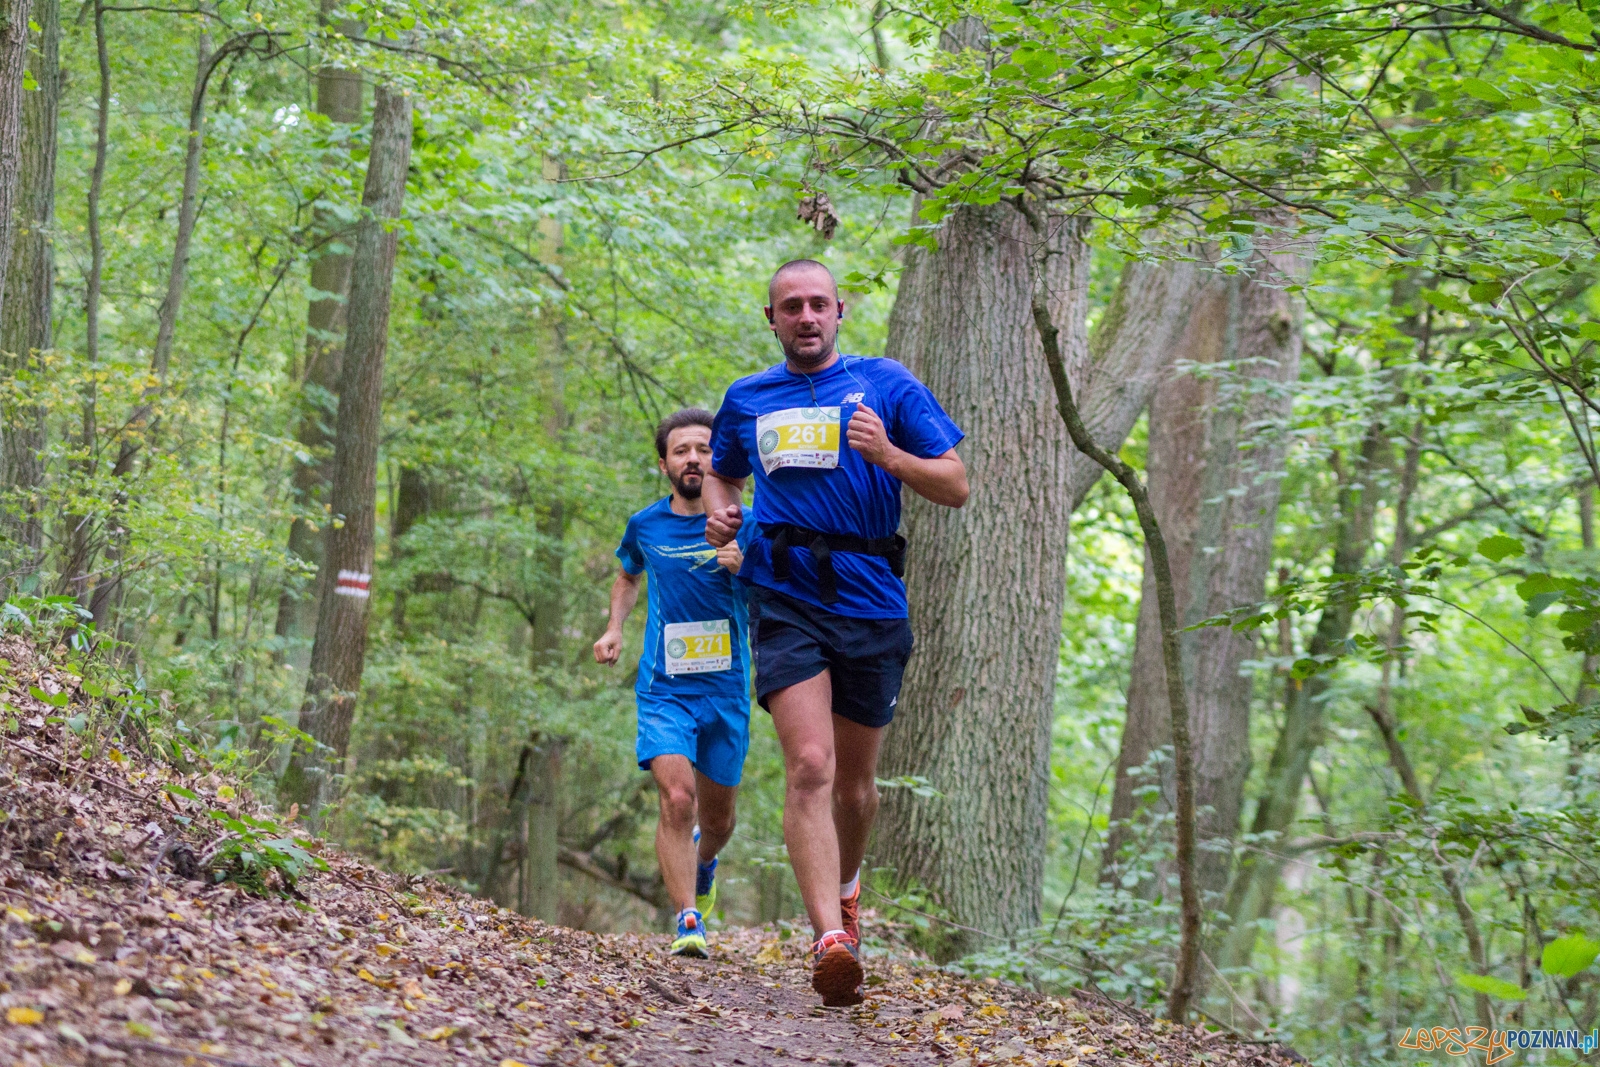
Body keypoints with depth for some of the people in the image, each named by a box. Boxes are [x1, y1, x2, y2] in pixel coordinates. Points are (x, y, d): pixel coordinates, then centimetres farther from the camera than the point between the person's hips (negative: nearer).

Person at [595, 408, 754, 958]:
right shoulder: (645, 526, 4)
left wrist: (745, 568, -22)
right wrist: (614, 628, 10)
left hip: (726, 690, 1)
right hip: (664, 689, -1)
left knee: (717, 818, 13)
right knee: (677, 798, -22)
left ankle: (703, 862, 48)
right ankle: (688, 921, -16)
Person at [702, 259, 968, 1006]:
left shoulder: (886, 384, 6)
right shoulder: (747, 399, 14)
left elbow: (956, 487, 2)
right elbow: (721, 471, 32)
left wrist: (887, 454, -16)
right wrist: (718, 510, 8)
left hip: (871, 601, 0)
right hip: (785, 600, 0)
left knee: (855, 781, 12)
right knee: (808, 765, -19)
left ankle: (845, 885, 42)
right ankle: (831, 938, -27)